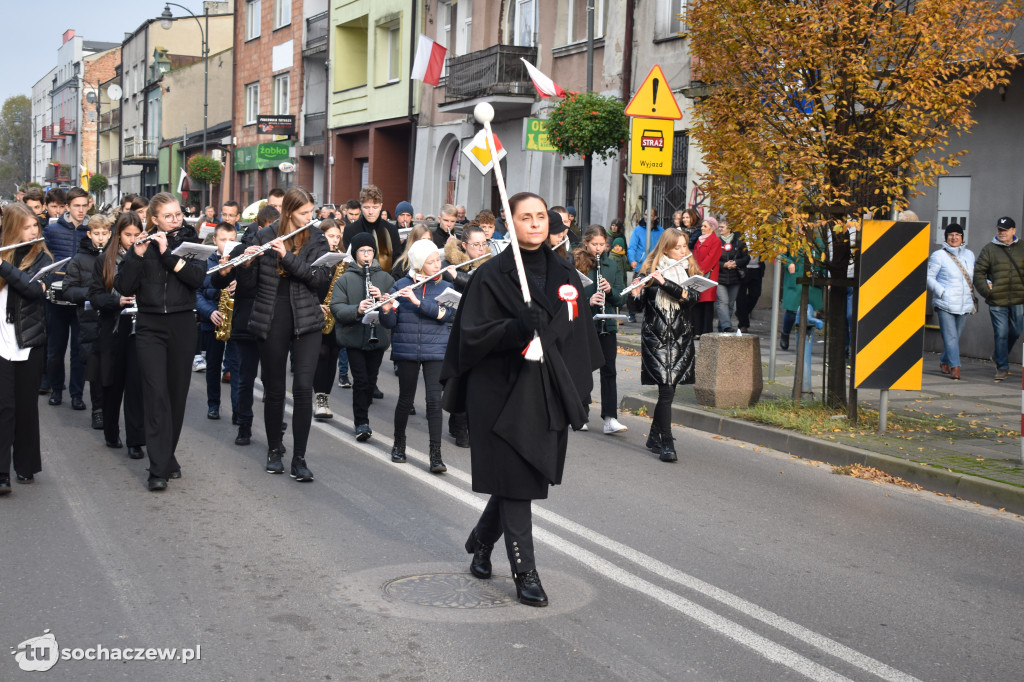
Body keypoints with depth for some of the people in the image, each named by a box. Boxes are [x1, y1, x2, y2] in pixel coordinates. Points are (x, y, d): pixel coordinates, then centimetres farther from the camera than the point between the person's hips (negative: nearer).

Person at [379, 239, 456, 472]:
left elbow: (446, 313, -14)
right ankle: (399, 444, 30)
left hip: (435, 351, 0)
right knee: (406, 400, 8)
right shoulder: (401, 286, 1)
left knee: (434, 400, -7)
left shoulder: (445, 287, 4)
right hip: (406, 351, 0)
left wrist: (418, 301, -23)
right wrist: (386, 310, -22)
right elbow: (389, 323, -1)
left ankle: (436, 455, -3)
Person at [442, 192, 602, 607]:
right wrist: (517, 328, -27)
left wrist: (579, 391, 12)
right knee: (515, 481, -4)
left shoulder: (564, 274, 9)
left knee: (524, 478, 14)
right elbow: (473, 334, -10)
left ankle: (481, 540, 38)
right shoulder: (491, 275, -5)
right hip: (503, 391, -5)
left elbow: (579, 333, 15)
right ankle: (524, 572, 4)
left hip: (548, 393, 5)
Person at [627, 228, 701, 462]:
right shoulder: (649, 270, 0)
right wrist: (635, 292, -22)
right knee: (666, 390, -11)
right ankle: (667, 444, -10)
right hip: (656, 336, -3)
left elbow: (691, 297, -11)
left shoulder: (689, 270, 8)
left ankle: (655, 436, 25)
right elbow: (637, 307, -1)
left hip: (681, 337, 3)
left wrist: (664, 282, -20)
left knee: (668, 389, 9)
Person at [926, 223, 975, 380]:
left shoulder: (969, 255, 14)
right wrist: (942, 292, -15)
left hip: (964, 304, 5)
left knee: (956, 336, 10)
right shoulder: (938, 256, -3)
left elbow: (974, 275, 24)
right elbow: (929, 277, -5)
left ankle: (944, 361, 30)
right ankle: (955, 367, -10)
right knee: (950, 336, -10)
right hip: (945, 304, -5)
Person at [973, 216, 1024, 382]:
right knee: (1001, 334, -4)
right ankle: (1002, 368, 5)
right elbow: (978, 272, 2)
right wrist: (986, 290, -9)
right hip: (997, 302, -3)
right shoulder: (989, 249, 2)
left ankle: (999, 357, 37)